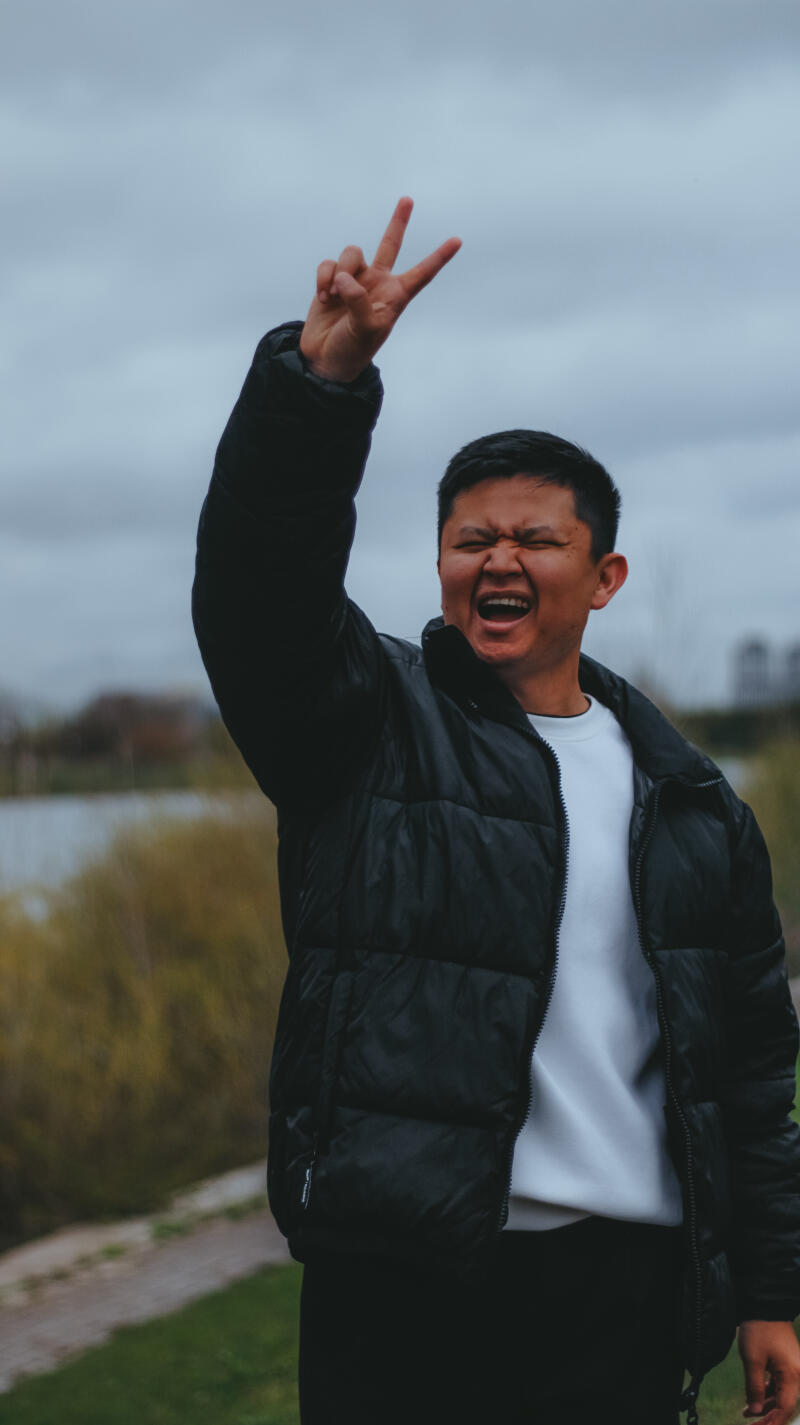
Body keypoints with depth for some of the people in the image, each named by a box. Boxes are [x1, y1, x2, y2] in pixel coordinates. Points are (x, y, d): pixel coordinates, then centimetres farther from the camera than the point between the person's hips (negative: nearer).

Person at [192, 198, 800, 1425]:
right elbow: (258, 576, -15)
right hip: (399, 1288, -2)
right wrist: (321, 378, -29)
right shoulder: (369, 723, 4)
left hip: (626, 1285, 3)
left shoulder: (688, 803, 13)